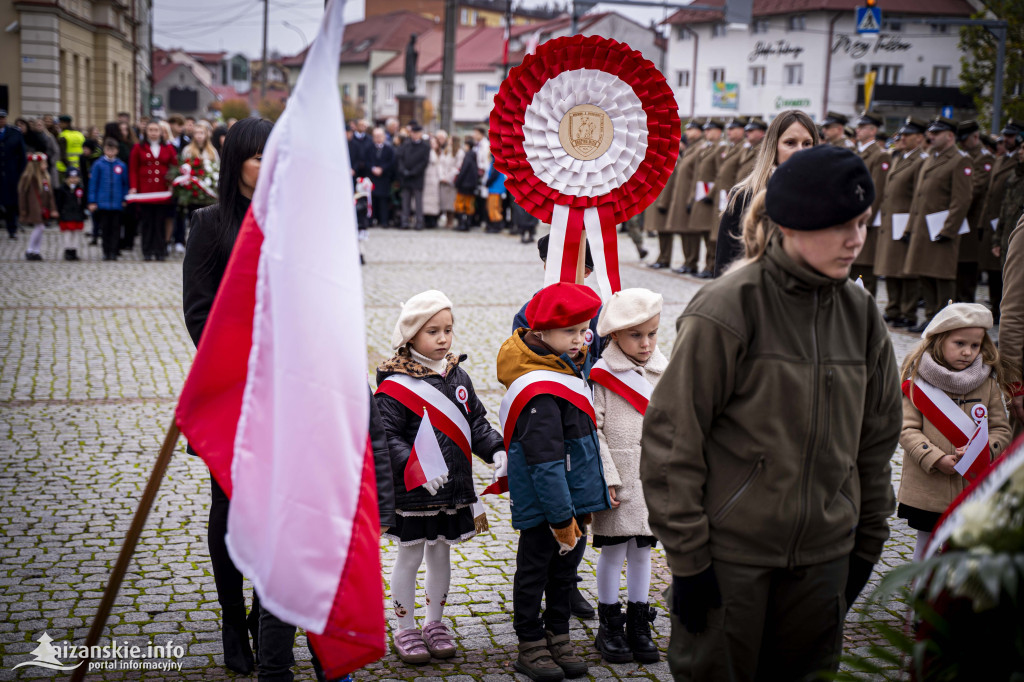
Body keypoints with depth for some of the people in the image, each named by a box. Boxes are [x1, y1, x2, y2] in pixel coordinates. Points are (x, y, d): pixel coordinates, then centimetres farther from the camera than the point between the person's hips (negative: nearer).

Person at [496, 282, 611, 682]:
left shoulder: (565, 366, 7)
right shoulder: (540, 392, -25)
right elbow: (545, 460, -26)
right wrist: (561, 516, -23)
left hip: (571, 499, 9)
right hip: (543, 503, -9)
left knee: (567, 563, 18)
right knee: (535, 568, 6)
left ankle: (558, 635, 31)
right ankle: (531, 645, 19)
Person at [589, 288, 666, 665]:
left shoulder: (664, 374, 7)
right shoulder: (602, 375, -8)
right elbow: (592, 431, -11)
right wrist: (607, 479, -16)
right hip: (618, 483, -4)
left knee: (642, 549, 13)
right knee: (613, 550, 5)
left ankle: (639, 626, 23)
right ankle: (609, 627, 18)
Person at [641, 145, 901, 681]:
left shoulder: (860, 314, 3)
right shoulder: (726, 310, -14)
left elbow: (877, 439, 13)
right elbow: (671, 436, -13)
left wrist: (868, 540, 13)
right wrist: (686, 556, -12)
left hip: (824, 555, 5)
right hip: (730, 553, -5)